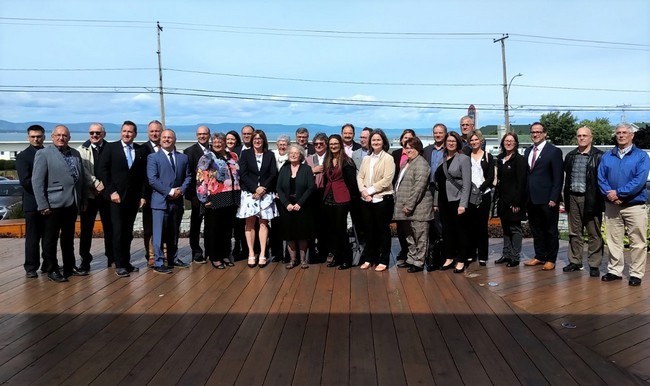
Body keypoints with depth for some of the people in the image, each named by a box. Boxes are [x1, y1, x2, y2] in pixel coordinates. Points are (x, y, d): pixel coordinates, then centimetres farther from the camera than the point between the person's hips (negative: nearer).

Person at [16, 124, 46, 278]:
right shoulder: (22, 156, -2)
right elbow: (25, 181, -11)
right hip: (33, 203, -3)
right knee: (32, 238, 3)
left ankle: (48, 265, 19)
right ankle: (31, 268, 12)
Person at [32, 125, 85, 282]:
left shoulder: (75, 154, 11)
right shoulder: (43, 154, -6)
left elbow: (80, 178, 14)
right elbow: (37, 181, -10)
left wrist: (82, 200, 10)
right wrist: (43, 205, -14)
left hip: (72, 203, 6)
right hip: (54, 204, -5)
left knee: (68, 237, 16)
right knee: (51, 238, 6)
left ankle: (69, 267, 26)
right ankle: (52, 270, 16)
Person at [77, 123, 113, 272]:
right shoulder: (82, 150, 4)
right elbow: (82, 171, -5)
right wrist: (96, 184, -14)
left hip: (107, 193, 0)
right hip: (89, 194, 0)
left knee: (109, 226, 7)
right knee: (86, 228, 3)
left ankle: (111, 257, 19)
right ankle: (85, 259, 12)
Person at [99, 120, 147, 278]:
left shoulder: (140, 151, 8)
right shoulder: (111, 148, 1)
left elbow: (143, 175, 8)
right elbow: (103, 170, -3)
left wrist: (142, 195, 3)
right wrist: (111, 191, -9)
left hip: (134, 198, 3)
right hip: (117, 196, -2)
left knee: (128, 231, 7)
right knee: (118, 231, -2)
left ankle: (126, 262, 16)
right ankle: (119, 265, 6)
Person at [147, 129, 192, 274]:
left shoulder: (183, 158, 13)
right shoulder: (153, 157, -1)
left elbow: (188, 177, 12)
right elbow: (152, 179, -10)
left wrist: (181, 190, -6)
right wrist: (170, 192, -14)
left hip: (177, 201, 5)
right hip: (160, 201, -4)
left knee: (174, 233, 13)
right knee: (159, 233, -3)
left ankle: (173, 259, 24)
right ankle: (158, 263, 2)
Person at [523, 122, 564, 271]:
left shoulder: (554, 151, -6)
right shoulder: (528, 151, 13)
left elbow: (558, 177, -10)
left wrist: (554, 198, -15)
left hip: (547, 199, -6)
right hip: (531, 198, 6)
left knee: (551, 230, 5)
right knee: (536, 229, 13)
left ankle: (551, 260, 15)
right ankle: (539, 256, 24)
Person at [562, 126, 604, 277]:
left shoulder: (599, 156, -4)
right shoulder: (570, 156, 12)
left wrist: (601, 200, -9)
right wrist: (566, 200, 12)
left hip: (591, 199, -5)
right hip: (573, 198, 5)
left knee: (594, 234, 2)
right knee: (574, 232, 11)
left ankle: (594, 265, 9)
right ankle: (575, 261, 21)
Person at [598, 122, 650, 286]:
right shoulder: (607, 156, 9)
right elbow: (601, 179, 1)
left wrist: (618, 192, -18)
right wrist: (610, 194, -15)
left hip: (635, 205, -3)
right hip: (611, 205, 3)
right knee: (613, 241, 9)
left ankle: (636, 274, 11)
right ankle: (614, 271, 20)